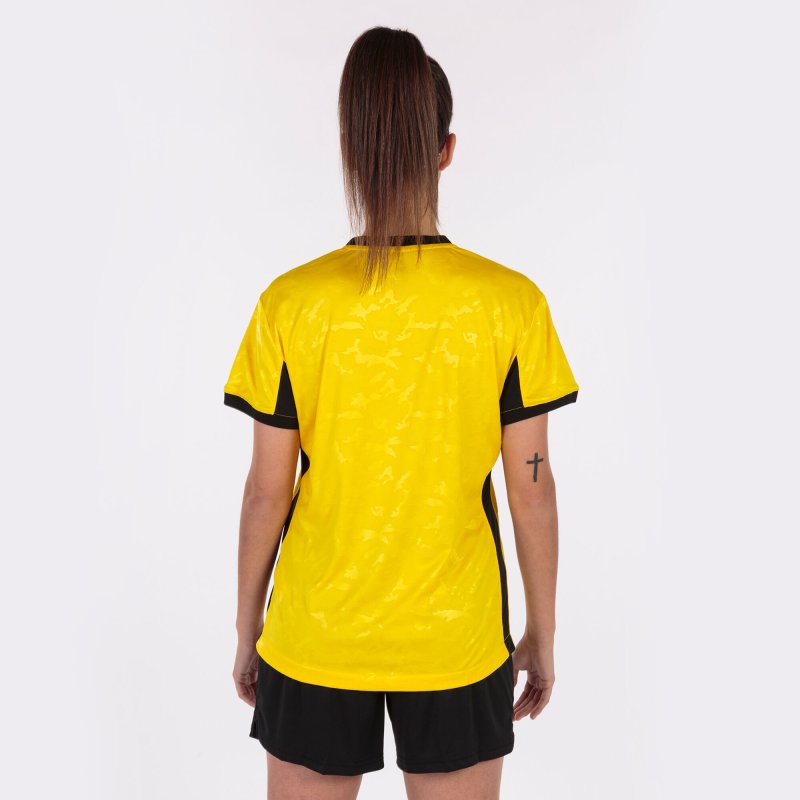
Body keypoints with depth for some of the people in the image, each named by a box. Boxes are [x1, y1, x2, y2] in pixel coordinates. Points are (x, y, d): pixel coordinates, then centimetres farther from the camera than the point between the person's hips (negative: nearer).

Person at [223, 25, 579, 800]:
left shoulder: (290, 304, -13)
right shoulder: (511, 303, -14)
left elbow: (266, 493, -7)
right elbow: (532, 490, -8)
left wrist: (248, 627, 9)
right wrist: (542, 632, 7)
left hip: (315, 640, 1)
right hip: (456, 640, 0)